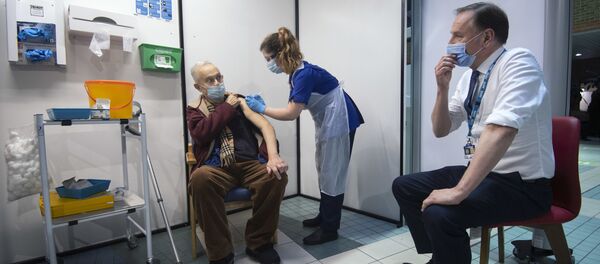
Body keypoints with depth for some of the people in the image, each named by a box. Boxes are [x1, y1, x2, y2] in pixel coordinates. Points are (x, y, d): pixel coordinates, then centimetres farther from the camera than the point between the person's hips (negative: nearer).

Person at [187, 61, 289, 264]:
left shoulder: (239, 100, 15)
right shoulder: (194, 109, 14)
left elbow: (264, 126, 0)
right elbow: (200, 135, -9)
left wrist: (273, 156, -18)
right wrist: (227, 107, -2)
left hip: (250, 163, 2)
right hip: (217, 168, -1)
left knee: (277, 176, -28)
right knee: (200, 178, -35)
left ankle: (258, 243, -8)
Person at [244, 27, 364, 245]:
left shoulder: (304, 74, -25)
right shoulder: (297, 72, 5)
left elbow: (291, 114, -25)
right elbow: (293, 108, 4)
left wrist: (261, 109, -15)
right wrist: (263, 105, -1)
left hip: (339, 122, -10)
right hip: (327, 123, 10)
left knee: (332, 174, -2)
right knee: (324, 172, 17)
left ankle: (330, 229, 10)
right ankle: (324, 217, 32)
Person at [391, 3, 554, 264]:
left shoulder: (518, 62, -17)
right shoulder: (469, 75, 6)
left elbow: (501, 131, -32)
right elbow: (441, 130, 9)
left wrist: (459, 191, -34)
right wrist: (442, 88, -6)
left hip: (522, 184, -8)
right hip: (481, 172, 8)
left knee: (439, 213, -31)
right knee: (404, 186, 5)